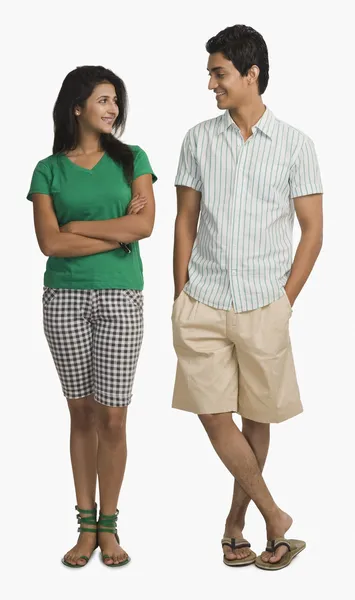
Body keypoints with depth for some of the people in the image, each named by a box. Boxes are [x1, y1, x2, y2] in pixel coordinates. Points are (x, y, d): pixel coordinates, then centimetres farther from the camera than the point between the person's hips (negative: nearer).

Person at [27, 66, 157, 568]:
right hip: (64, 298, 0)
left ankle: (109, 526, 13)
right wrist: (117, 232, -11)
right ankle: (85, 526, 16)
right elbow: (50, 242, -8)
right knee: (81, 414, 7)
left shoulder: (132, 160, 6)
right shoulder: (49, 170, 4)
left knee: (112, 417, -1)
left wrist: (77, 226, -8)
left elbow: (145, 225, -8)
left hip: (120, 299, 0)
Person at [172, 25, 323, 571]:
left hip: (264, 306, -1)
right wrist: (181, 296, 4)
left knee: (256, 417, 8)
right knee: (214, 415, -3)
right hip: (202, 302, 2)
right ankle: (274, 517, 11)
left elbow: (313, 229, 2)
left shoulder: (295, 145, -1)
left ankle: (237, 516, 27)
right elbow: (186, 221, 9)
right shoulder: (199, 139, 6)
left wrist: (285, 300, -3)